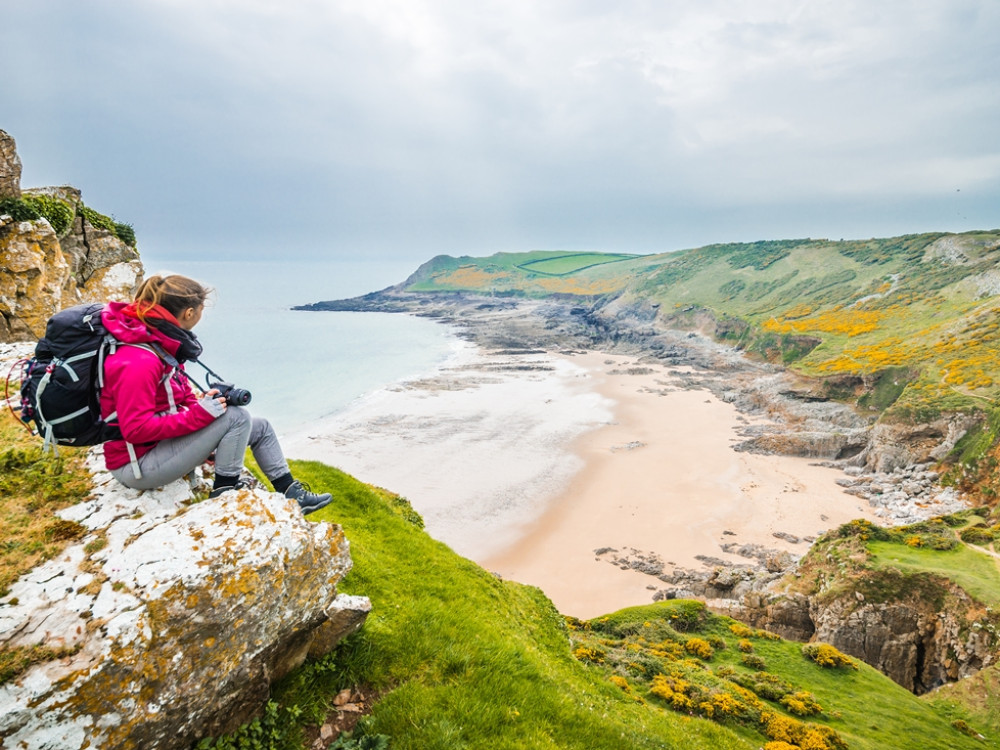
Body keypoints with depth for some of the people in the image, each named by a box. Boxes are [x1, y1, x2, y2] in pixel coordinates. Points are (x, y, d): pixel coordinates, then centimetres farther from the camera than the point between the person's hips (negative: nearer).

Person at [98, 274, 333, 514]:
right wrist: (200, 414, -26)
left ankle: (291, 493, 17)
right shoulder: (138, 362, -28)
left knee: (260, 427, 7)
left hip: (163, 439, 10)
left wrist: (202, 402, -5)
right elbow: (136, 429, -29)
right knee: (237, 417, -23)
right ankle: (224, 491, -5)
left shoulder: (160, 343, 2)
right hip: (137, 465, -10)